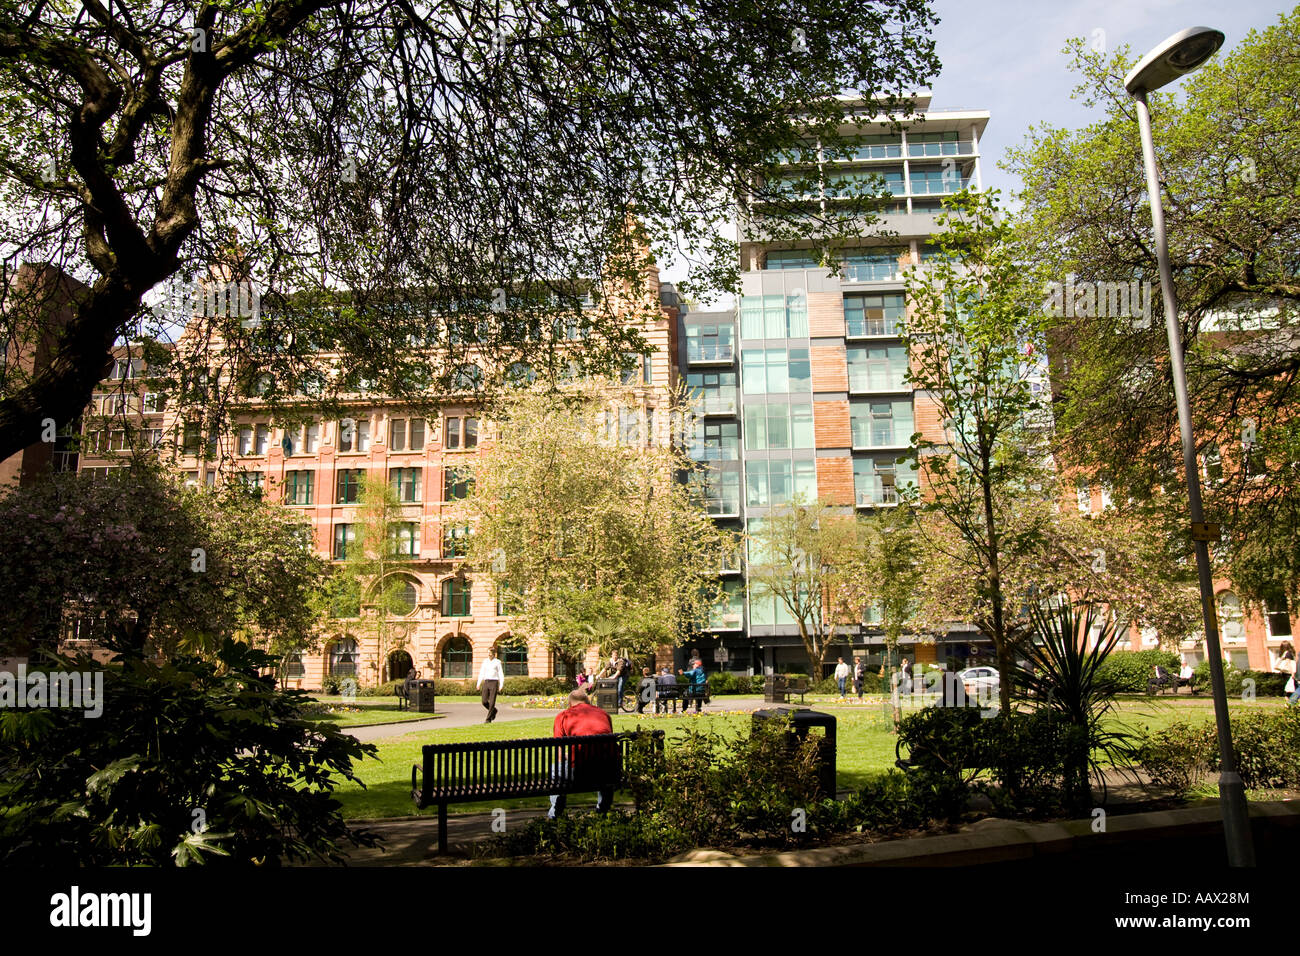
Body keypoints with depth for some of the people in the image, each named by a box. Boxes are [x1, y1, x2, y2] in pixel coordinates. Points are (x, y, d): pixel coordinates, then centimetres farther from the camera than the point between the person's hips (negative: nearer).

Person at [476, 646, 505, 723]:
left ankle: (489, 719, 3)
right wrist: (479, 683, 5)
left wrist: (501, 685, -10)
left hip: (494, 682, -4)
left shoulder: (497, 662, -1)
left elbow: (501, 674, -1)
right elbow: (482, 673, 14)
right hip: (486, 682, 4)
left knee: (492, 702, -5)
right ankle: (494, 711, 27)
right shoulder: (485, 662, 11)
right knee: (484, 702, 0)